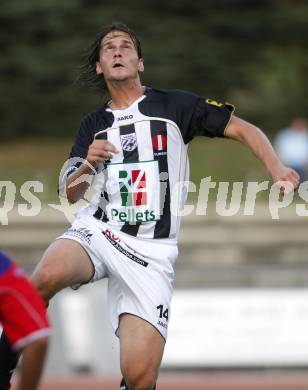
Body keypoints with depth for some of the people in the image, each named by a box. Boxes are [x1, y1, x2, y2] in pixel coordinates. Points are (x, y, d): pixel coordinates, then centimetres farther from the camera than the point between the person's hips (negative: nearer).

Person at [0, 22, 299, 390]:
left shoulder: (174, 105, 7)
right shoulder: (92, 125, 17)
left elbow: (243, 129, 6)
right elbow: (70, 193, 14)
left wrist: (277, 170, -12)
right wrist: (87, 165, -8)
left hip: (149, 251, -2)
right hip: (97, 231, 2)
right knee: (47, 277, -36)